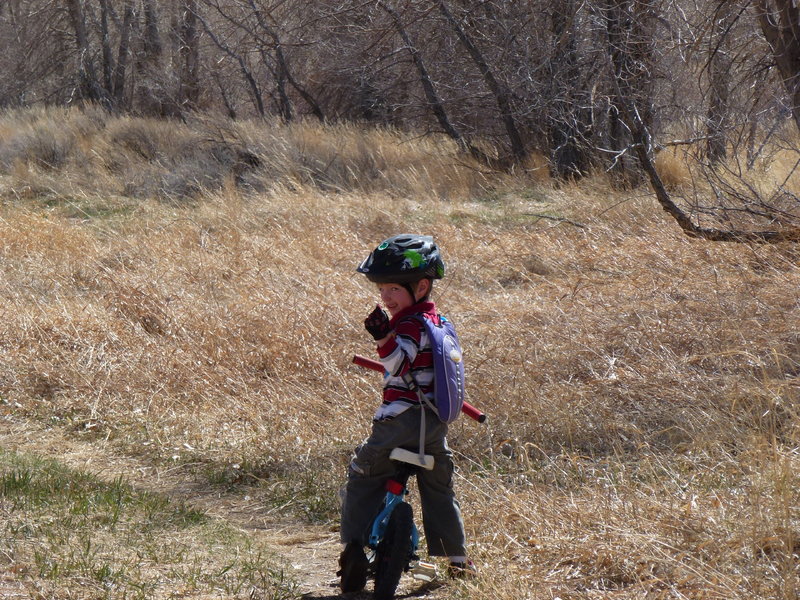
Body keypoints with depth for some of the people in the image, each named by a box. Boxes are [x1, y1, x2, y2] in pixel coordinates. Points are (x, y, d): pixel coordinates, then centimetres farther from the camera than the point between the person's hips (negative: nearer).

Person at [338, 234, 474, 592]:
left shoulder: (411, 324, -14)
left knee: (362, 478, 3)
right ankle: (458, 559, 23)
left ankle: (354, 546, -9)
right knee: (438, 489, 19)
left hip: (402, 416, -8)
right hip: (435, 422, 9)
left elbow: (399, 364, -29)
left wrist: (383, 338, -40)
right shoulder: (432, 318, 15)